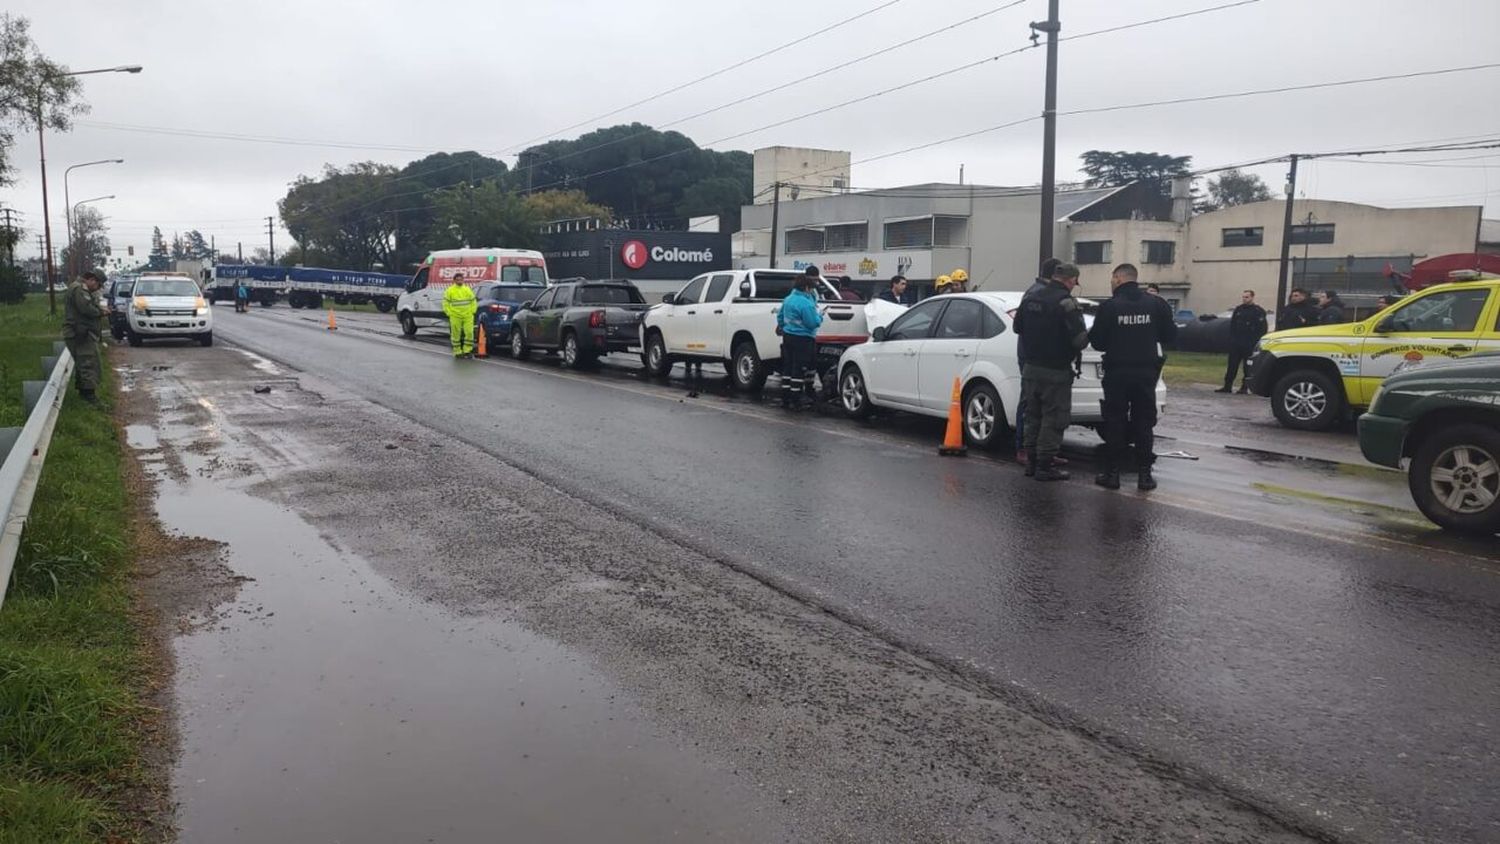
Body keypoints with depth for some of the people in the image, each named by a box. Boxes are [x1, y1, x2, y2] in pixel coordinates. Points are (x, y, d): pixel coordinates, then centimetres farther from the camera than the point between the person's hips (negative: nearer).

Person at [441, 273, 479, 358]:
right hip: (455, 317, -2)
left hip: (468, 316, 2)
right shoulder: (450, 290, 1)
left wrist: (472, 311, 5)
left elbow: (473, 301, 15)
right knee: (456, 334, 2)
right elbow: (445, 303, 3)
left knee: (469, 332, -5)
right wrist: (449, 313, -4)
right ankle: (457, 352, 11)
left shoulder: (467, 289, 9)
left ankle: (467, 350, 5)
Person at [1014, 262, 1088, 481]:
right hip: (1055, 371, -7)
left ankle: (1032, 462, 23)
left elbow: (1017, 327, 17)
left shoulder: (1031, 296, 5)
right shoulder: (1066, 302, -17)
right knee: (1054, 419, 1)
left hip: (1030, 368, 7)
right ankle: (1045, 466, 3)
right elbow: (1079, 339, -20)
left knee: (1033, 416, 16)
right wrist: (1088, 335, 2)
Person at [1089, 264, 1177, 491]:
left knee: (1115, 423, 6)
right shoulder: (1156, 304, 0)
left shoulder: (1109, 307, -9)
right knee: (1144, 423, 9)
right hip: (1146, 372, 2)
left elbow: (1097, 341, -7)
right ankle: (1144, 474, 8)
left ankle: (1112, 473, 7)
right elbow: (1170, 335, 3)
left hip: (1117, 372, -2)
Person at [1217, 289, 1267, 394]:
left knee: (1248, 366, 1)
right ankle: (1227, 386, 7)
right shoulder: (1238, 309, 14)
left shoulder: (1258, 311, -3)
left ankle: (1245, 388, 5)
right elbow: (1232, 325, 17)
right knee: (1232, 365, 4)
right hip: (1236, 343, 5)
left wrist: (1256, 342, -14)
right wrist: (1232, 339, 7)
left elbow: (1262, 329, -8)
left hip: (1249, 345, -5)